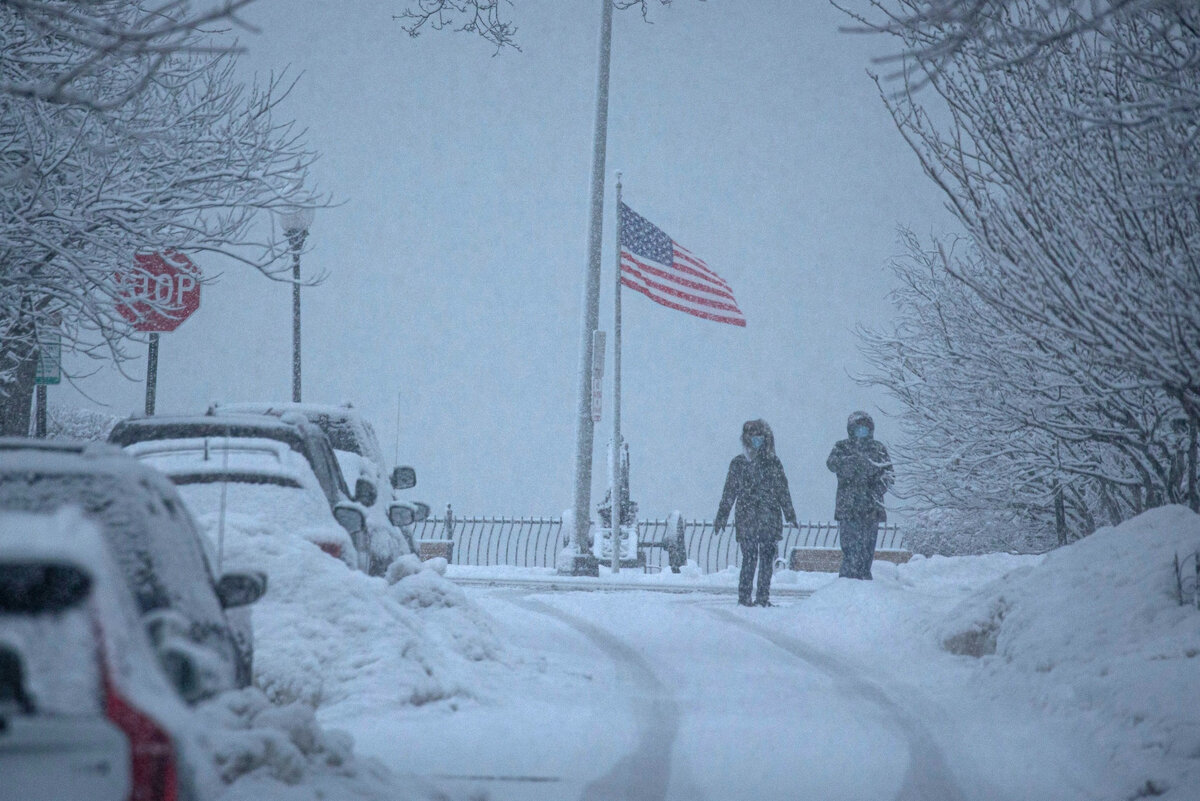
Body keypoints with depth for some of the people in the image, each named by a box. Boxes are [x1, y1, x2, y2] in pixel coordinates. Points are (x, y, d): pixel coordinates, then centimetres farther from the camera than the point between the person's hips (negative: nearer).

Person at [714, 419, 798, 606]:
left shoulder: (773, 463, 11)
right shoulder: (738, 463, 6)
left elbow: (783, 491, 15)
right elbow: (729, 492, 7)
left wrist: (790, 514, 10)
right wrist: (721, 517, 4)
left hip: (769, 519, 2)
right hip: (746, 518, -2)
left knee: (767, 558, -1)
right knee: (749, 557, -8)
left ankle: (763, 597, 6)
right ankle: (744, 597, -2)